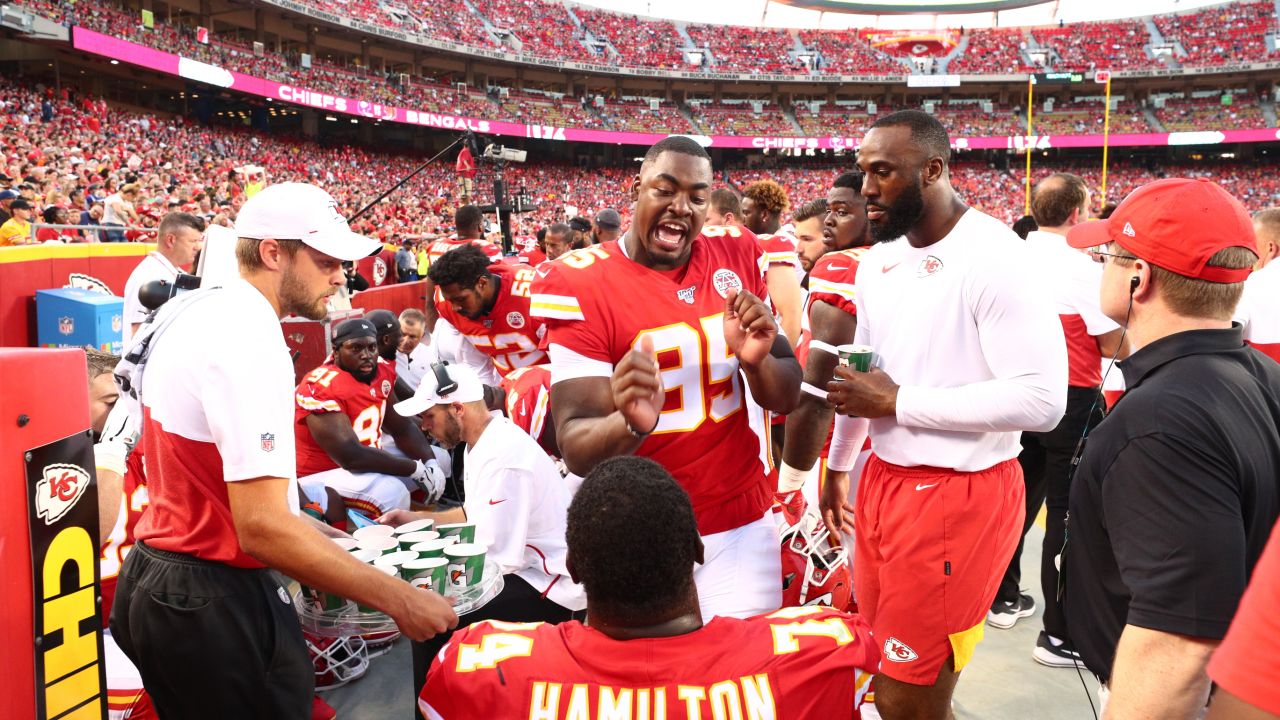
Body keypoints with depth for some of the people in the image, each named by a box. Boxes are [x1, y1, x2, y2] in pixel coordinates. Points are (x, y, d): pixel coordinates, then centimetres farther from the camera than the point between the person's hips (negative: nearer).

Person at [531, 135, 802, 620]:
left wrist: (756, 361, -19)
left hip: (742, 526, 3)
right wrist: (631, 424, -39)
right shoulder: (580, 285, -13)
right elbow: (576, 448, -18)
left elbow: (786, 398, 3)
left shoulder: (737, 257, -1)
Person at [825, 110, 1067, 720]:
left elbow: (1042, 399, -24)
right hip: (883, 479, 8)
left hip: (959, 492, -8)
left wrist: (897, 402, -20)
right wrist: (836, 469, 22)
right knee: (884, 668, 19)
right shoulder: (877, 258, 9)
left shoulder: (993, 257, -18)